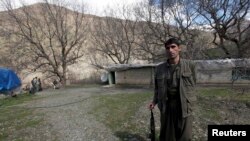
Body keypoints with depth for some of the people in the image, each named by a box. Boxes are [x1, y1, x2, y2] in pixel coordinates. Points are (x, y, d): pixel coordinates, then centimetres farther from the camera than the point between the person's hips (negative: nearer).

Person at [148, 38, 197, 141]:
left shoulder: (189, 64, -4)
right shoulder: (159, 68, 3)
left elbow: (192, 83, 6)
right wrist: (154, 101, 1)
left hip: (183, 104, -2)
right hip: (166, 105, 2)